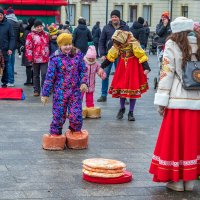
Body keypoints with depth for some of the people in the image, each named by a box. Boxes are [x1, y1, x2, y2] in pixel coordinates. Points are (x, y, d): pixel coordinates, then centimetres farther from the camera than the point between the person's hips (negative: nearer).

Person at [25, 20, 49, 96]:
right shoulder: (31, 35, -3)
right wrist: (30, 58, -10)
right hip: (35, 59, -1)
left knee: (44, 74, -8)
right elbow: (28, 47, -5)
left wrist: (48, 56, 14)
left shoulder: (46, 35, 9)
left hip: (45, 58, 1)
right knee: (36, 75, 9)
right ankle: (36, 91, 16)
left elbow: (48, 45, 18)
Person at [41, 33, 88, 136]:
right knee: (59, 115, 3)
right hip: (60, 91, -2)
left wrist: (84, 82, -9)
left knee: (76, 115, -1)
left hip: (75, 91, 2)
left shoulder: (78, 55, 2)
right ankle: (55, 135, 22)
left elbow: (83, 70, 9)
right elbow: (49, 76, -4)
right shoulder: (55, 58, -7)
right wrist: (45, 93, -2)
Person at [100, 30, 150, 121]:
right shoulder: (116, 45, -5)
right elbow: (110, 57, 7)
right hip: (122, 68, 4)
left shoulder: (133, 44, -20)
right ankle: (122, 109, 27)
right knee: (121, 88, 3)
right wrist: (102, 66, 10)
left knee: (133, 89, -2)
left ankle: (131, 112, 9)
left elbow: (142, 56, -19)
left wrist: (146, 68, -25)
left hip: (133, 68, -4)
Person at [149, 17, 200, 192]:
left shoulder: (172, 44, -3)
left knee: (175, 138, 5)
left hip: (178, 100, -4)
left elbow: (167, 73, -8)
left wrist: (162, 101, -6)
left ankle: (176, 180, 8)